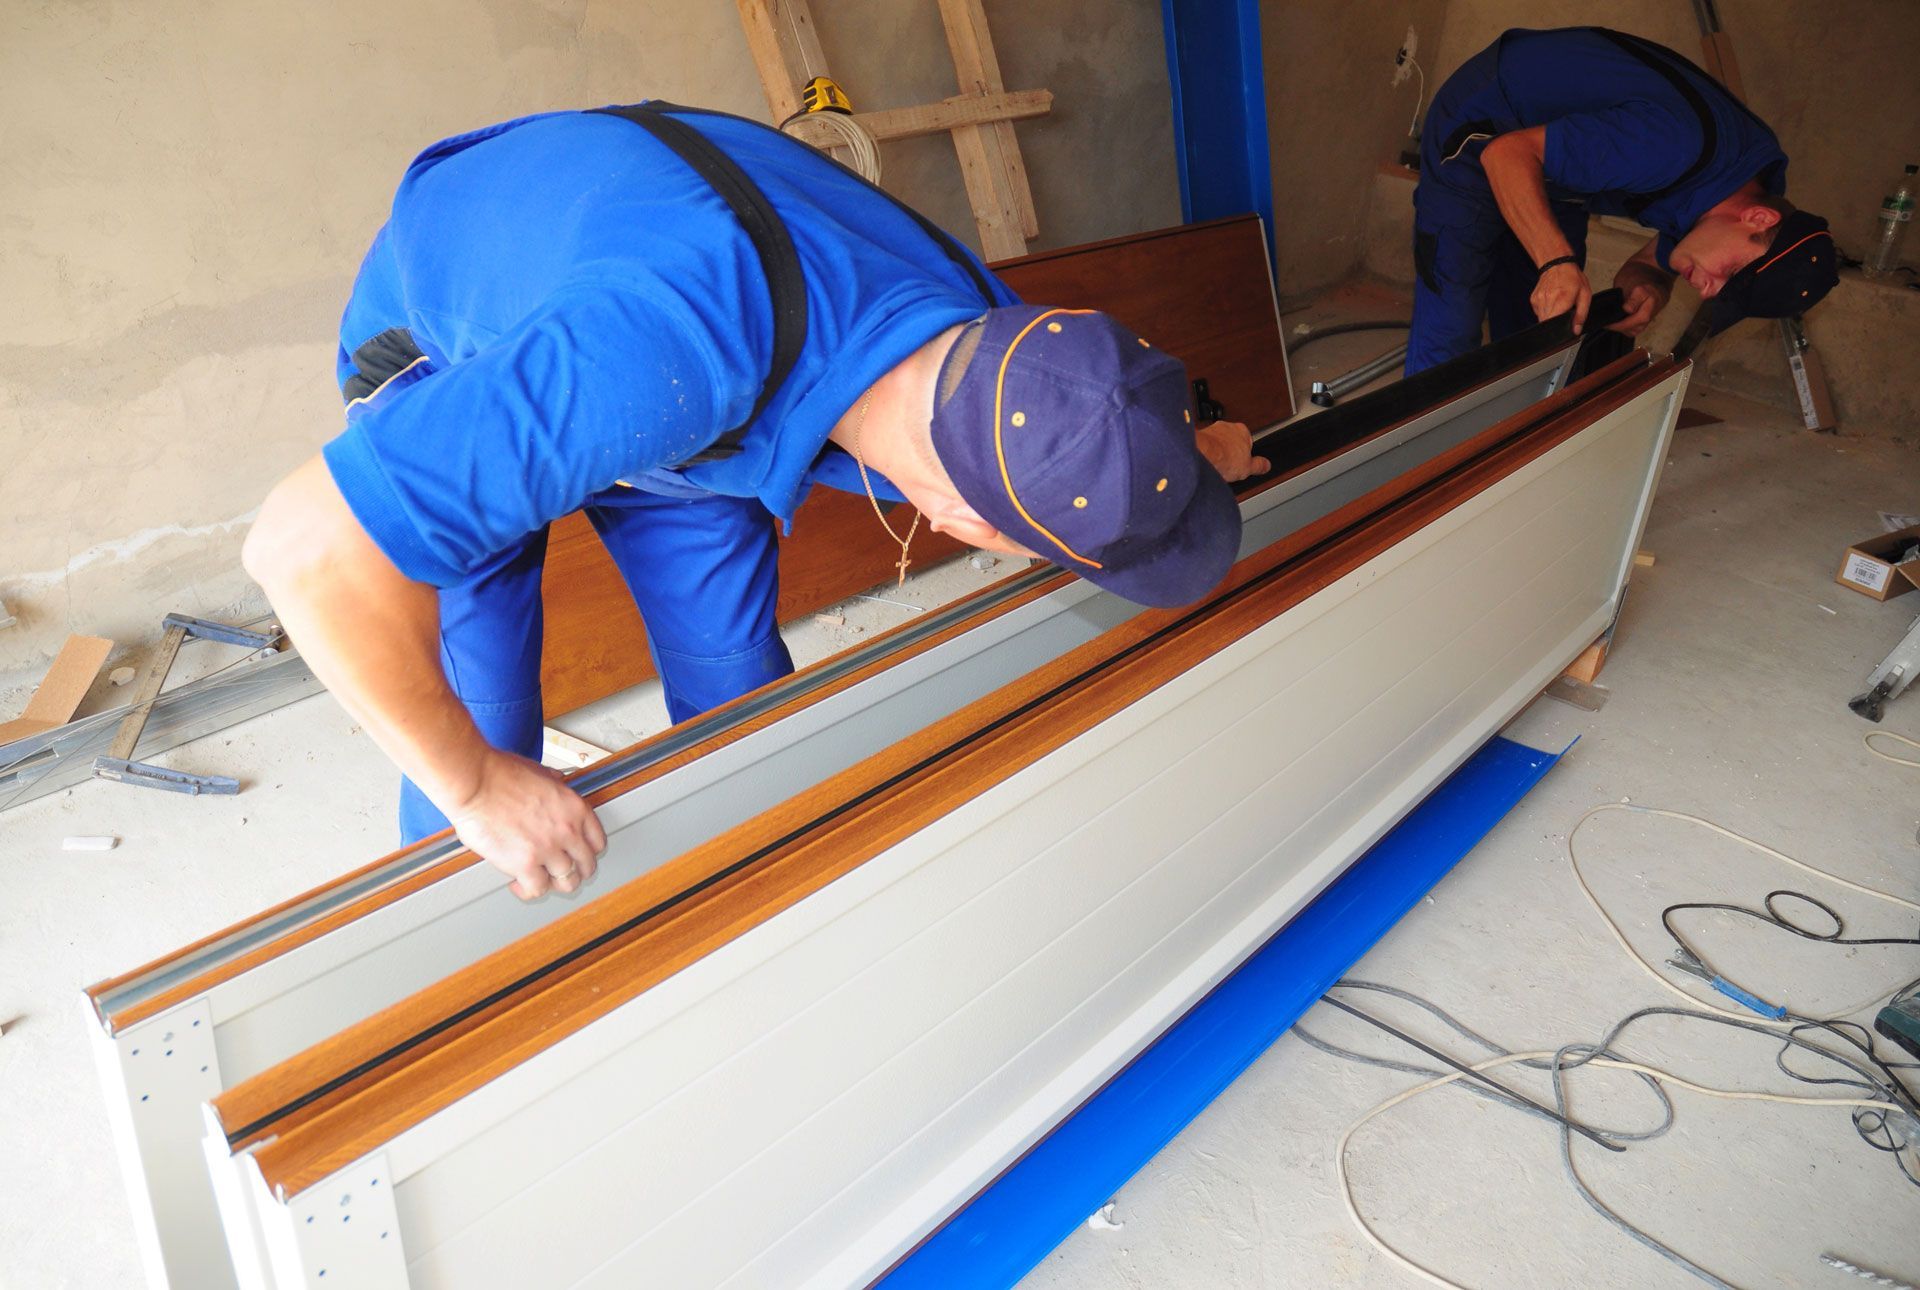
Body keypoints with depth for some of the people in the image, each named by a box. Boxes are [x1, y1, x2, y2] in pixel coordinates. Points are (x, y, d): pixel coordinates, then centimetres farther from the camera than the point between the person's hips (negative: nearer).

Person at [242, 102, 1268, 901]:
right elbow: (310, 546, -45)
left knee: (736, 677, 6)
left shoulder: (975, 324, -27)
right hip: (452, 360, -4)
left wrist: (1185, 446, 11)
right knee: (478, 725, -6)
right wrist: (473, 783, -34)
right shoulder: (682, 357, -51)